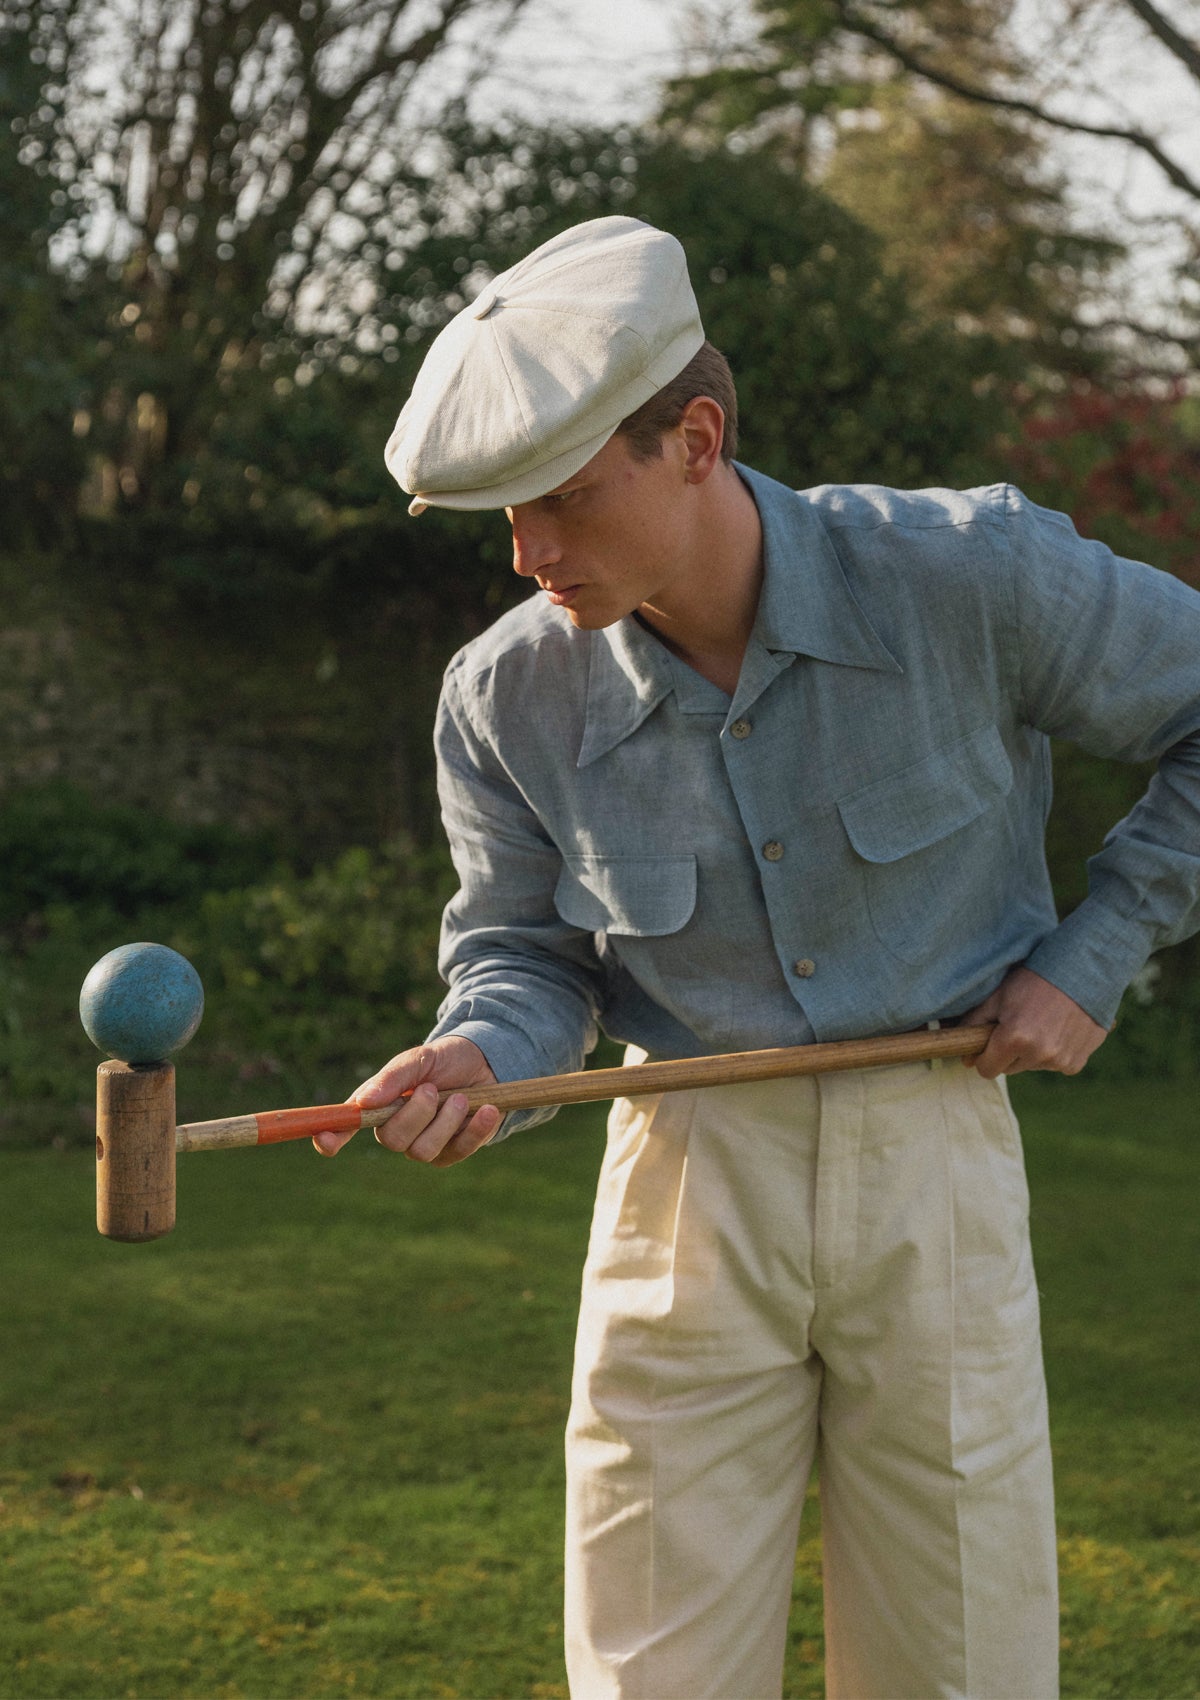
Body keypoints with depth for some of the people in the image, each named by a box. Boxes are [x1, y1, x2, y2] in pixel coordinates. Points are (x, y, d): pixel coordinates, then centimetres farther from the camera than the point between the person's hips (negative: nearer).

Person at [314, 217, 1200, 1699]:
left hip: (935, 1165, -1)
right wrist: (476, 1063, -16)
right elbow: (525, 951, 6)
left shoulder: (972, 574, -13)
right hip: (688, 1174, 1)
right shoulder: (505, 695, -6)